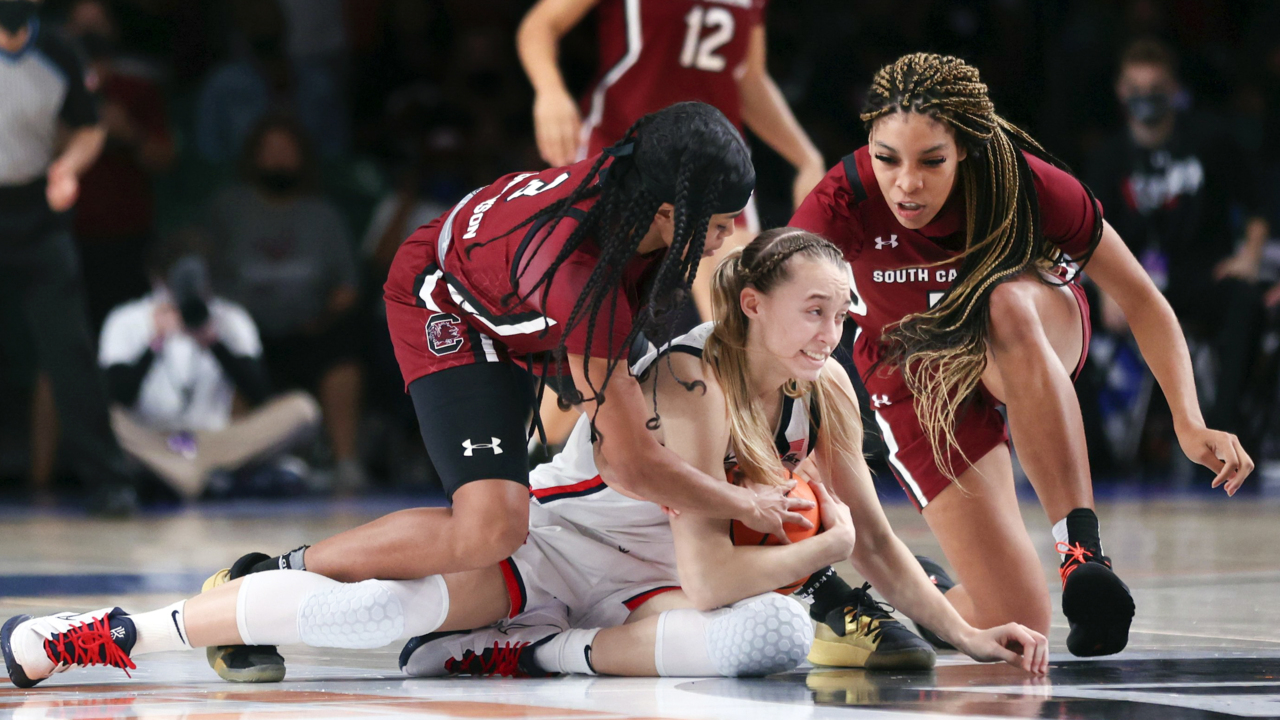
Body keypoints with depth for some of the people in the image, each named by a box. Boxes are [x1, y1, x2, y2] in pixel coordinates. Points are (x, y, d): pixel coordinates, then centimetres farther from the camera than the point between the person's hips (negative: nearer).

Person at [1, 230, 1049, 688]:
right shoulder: (689, 381, -25)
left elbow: (874, 539, 8)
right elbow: (708, 577, -29)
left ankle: (536, 654, -15)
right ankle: (121, 633, -8)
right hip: (553, 534, -5)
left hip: (642, 581, 5)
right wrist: (823, 542, -15)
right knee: (362, 603, -28)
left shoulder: (826, 391, -4)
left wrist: (967, 633, -1)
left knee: (777, 635, -30)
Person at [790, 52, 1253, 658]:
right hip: (918, 381, 0)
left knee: (1008, 302, -40)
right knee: (1014, 623, -15)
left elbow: (1141, 300, -18)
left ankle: (1082, 551, -40)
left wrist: (1189, 423, -30)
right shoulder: (843, 205, -28)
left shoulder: (1025, 184, -27)